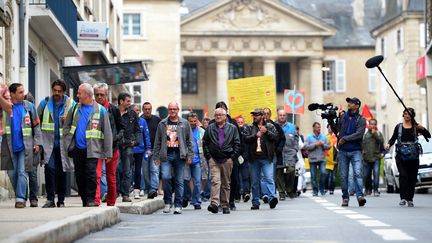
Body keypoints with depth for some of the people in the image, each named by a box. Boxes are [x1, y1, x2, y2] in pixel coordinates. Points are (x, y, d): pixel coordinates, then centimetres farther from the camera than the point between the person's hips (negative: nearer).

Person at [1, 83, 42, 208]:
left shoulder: (29, 106, 4)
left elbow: (36, 126, 7)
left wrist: (37, 143, 1)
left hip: (25, 145, -1)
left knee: (22, 172, -6)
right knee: (12, 173, 7)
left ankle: (20, 199, -6)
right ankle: (21, 195, 22)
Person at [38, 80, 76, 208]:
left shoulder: (71, 104, 2)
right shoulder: (45, 103, 6)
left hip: (63, 143, 0)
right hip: (48, 142, 0)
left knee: (62, 172, 7)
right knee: (49, 168, -14)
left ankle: (61, 201, 16)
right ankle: (50, 199, -10)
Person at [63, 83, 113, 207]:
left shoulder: (101, 110, -1)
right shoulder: (75, 108, 11)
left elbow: (107, 133, -2)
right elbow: (66, 126, 17)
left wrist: (108, 153, -6)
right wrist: (68, 142, 4)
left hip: (92, 150, -5)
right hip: (77, 149, 5)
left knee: (91, 174, -15)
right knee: (79, 177, 8)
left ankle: (91, 199, -9)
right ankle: (85, 200, 17)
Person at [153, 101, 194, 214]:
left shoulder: (184, 123, 8)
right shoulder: (162, 124, 11)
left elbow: (190, 140, 8)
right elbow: (157, 142, 13)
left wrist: (190, 155, 0)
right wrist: (156, 156, 7)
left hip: (179, 155, 0)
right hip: (166, 155, 0)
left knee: (179, 181, 1)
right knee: (165, 177, -15)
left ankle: (178, 205, 7)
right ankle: (168, 202, 0)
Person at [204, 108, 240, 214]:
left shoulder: (232, 128, 8)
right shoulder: (210, 128, 10)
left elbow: (237, 143, 7)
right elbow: (205, 143, 11)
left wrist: (233, 156, -3)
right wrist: (208, 156, 1)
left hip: (227, 160, 0)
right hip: (214, 159, 0)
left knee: (226, 183, 6)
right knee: (215, 181, -15)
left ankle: (225, 205, 12)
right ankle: (214, 203, -25)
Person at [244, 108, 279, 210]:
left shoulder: (270, 126, 9)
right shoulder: (250, 127, 11)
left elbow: (275, 137, -2)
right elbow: (245, 138, -2)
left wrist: (266, 132, -12)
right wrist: (255, 135, -13)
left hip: (266, 158, -2)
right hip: (254, 158, 2)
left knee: (269, 178, -15)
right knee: (255, 182, 7)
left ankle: (272, 198, -24)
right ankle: (255, 203, 13)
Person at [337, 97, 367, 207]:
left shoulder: (361, 119, 0)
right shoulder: (343, 116, 11)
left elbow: (359, 134, -12)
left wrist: (344, 139, -10)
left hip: (355, 151, -3)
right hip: (343, 151, 3)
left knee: (357, 173, -16)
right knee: (343, 176, 5)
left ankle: (360, 196, -23)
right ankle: (345, 198, 13)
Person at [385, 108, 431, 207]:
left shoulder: (416, 127, 6)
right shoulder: (398, 127, 9)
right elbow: (393, 138, 16)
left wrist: (422, 129, -18)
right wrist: (389, 144, -4)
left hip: (413, 156, 1)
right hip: (401, 155, -1)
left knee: (412, 177, 1)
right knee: (403, 175, -16)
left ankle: (410, 199, 10)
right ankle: (403, 198, -17)